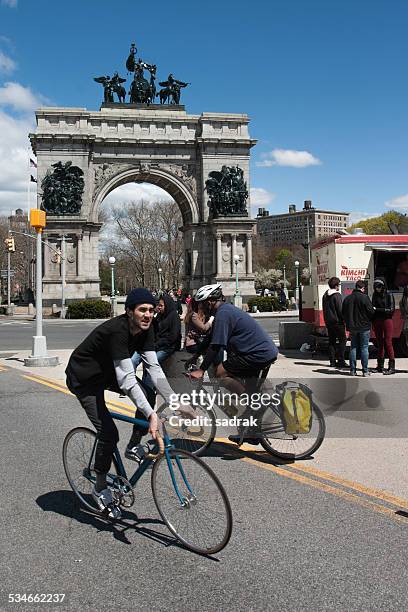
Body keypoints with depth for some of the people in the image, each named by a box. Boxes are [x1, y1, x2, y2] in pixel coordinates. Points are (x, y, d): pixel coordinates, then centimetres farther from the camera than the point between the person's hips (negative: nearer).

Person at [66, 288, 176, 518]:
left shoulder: (145, 329, -11)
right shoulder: (117, 330, -35)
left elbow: (154, 368, -14)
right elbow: (126, 379, -40)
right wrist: (151, 414, -45)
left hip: (107, 372, 7)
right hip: (84, 379, -7)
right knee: (109, 434, -12)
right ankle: (100, 489, 10)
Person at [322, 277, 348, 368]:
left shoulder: (325, 295, 11)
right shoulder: (337, 295, -13)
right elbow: (340, 310, -15)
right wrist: (344, 319, -5)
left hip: (328, 321, 8)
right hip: (337, 321, -8)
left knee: (331, 341, 10)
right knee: (342, 340, -1)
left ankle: (332, 361, 10)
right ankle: (340, 361, -4)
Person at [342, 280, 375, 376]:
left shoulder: (347, 298, 4)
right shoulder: (364, 297, -12)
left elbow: (343, 313, 9)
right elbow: (371, 311, -12)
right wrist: (369, 320, 7)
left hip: (352, 327, 4)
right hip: (364, 327, -4)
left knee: (353, 348, 10)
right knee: (364, 348, 1)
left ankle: (353, 370, 9)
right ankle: (365, 370, 1)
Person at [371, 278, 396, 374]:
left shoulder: (389, 295, -7)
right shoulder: (375, 295, 8)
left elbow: (391, 310, -13)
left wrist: (377, 309, -18)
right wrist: (373, 321, 6)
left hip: (387, 320, -5)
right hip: (377, 321, 5)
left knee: (388, 343, -6)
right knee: (380, 343, 10)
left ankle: (392, 367, -2)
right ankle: (380, 366, 16)